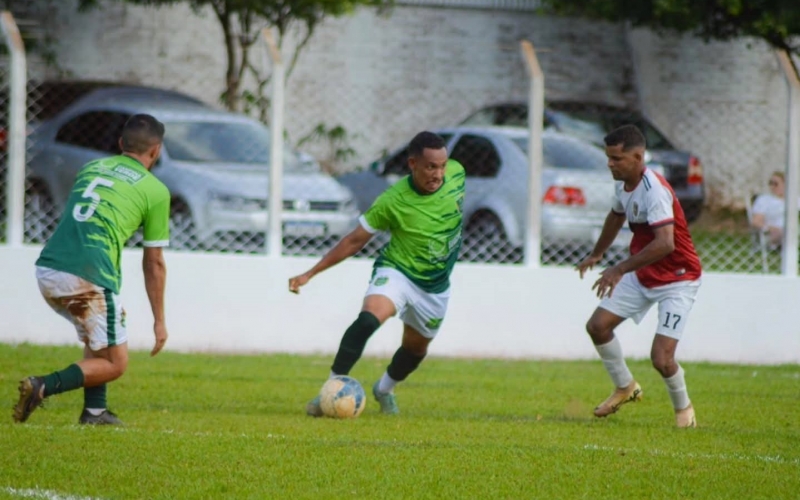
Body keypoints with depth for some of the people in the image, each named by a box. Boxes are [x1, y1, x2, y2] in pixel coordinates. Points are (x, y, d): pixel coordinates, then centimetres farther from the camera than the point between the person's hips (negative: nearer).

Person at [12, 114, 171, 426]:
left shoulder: (91, 168, 22)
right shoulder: (155, 191, 7)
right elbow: (154, 264, 11)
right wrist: (159, 321, 20)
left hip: (47, 271, 6)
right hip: (88, 279, -6)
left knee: (98, 341, 31)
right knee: (114, 364, 7)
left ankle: (94, 411, 22)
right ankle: (43, 387, -14)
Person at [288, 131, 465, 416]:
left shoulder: (456, 173, -14)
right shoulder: (392, 202, -25)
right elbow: (354, 242, -13)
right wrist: (309, 274, -15)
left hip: (435, 285, 5)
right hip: (396, 272, -5)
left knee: (416, 348, 18)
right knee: (368, 319, -32)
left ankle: (384, 390, 49)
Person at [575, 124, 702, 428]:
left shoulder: (655, 191, -30)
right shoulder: (624, 184, -1)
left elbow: (665, 243, -42)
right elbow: (617, 216, 23)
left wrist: (620, 269, -42)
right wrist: (597, 255, 35)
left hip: (677, 280, -9)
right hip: (643, 276, 9)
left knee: (661, 358, -15)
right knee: (597, 325, 2)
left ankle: (683, 407, 15)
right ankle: (625, 387, 25)